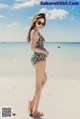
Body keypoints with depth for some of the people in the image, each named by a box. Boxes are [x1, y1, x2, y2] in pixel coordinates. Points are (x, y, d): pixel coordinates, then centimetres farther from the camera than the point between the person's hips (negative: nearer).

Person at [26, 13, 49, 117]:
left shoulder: (35, 32, 15)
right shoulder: (35, 32, -14)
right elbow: (33, 48, -23)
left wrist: (44, 51, 4)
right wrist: (45, 51, -11)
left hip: (37, 58, 10)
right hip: (40, 59, -10)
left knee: (44, 80, 25)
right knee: (39, 85, 0)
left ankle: (33, 102, 23)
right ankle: (35, 111, 10)